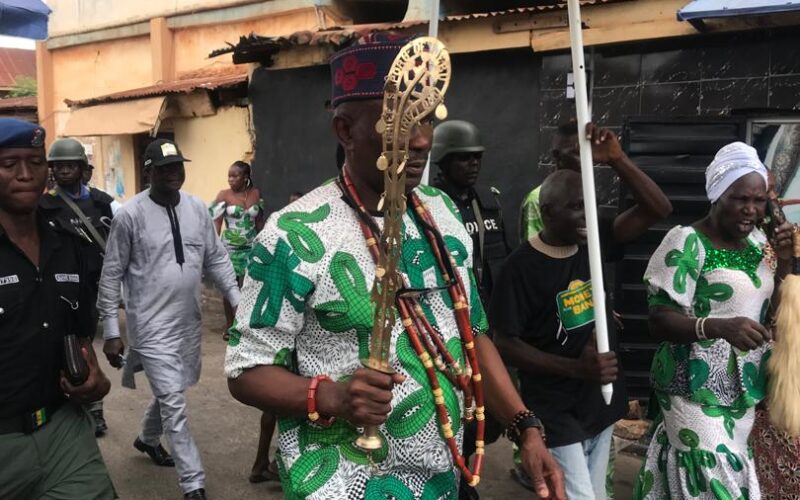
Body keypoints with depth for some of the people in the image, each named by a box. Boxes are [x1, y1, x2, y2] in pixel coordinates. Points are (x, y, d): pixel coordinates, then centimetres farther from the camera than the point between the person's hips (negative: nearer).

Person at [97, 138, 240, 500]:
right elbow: (111, 275, -7)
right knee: (173, 402, -6)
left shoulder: (197, 209, 2)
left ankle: (147, 438, 51)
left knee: (170, 392, 22)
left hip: (189, 323, 6)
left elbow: (217, 259, 9)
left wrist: (238, 301, 2)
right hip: (152, 326, -6)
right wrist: (110, 331, -7)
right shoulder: (130, 215, -12)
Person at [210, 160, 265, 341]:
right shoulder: (224, 195, -6)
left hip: (251, 248, 2)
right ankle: (229, 325, 17)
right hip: (230, 248, -2)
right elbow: (216, 223, -8)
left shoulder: (256, 193, 2)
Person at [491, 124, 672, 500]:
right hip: (555, 411, -6)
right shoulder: (521, 267, -16)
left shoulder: (595, 242, 0)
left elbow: (658, 209, -4)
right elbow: (505, 344, -15)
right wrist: (575, 368, -24)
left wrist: (616, 160, -17)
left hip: (601, 402, 6)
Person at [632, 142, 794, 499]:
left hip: (744, 389, 7)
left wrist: (783, 263, -3)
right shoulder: (687, 242, -16)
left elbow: (773, 311, 13)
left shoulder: (759, 241, 6)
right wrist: (719, 326, -39)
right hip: (697, 390, -7)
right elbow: (659, 321, -22)